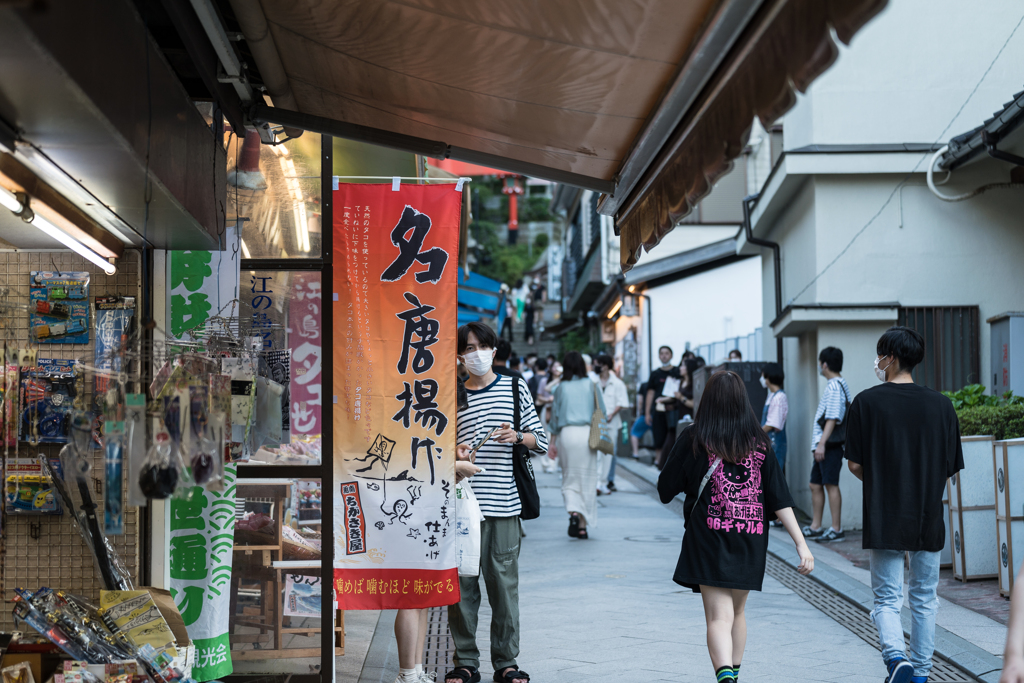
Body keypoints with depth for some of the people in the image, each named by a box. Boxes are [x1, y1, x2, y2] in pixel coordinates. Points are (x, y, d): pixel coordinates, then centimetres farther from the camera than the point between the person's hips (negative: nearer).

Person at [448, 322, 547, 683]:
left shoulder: (515, 387, 9)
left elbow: (541, 441, 10)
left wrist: (517, 436, -8)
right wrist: (453, 453, -8)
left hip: (504, 503, 0)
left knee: (504, 582, 1)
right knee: (462, 581, 1)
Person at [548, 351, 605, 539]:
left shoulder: (561, 388, 4)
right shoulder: (591, 385, 3)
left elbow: (555, 416, 7)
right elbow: (602, 411, 4)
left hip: (567, 433, 0)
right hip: (587, 432, 0)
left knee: (569, 477, 9)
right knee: (587, 478, 7)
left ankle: (573, 511, -17)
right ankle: (582, 526, 9)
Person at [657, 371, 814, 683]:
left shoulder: (693, 439, -3)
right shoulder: (759, 443, 4)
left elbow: (665, 489, 2)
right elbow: (780, 498, -2)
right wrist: (801, 543, -3)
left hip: (708, 540, -3)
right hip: (750, 540, 3)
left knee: (719, 617, -7)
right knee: (737, 612, 21)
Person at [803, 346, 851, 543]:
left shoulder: (835, 387, -13)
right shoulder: (834, 385, 18)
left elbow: (833, 418, -20)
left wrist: (822, 443, -24)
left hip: (830, 445, -10)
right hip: (822, 445, 10)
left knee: (831, 484, -8)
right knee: (815, 484, 13)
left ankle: (837, 529, -6)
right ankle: (815, 527, 20)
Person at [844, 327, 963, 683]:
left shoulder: (867, 402, -7)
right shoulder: (941, 404, 0)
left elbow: (855, 465, -5)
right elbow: (951, 466, 4)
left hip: (885, 520, -2)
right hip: (930, 519, 3)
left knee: (887, 600, 4)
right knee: (925, 599, 15)